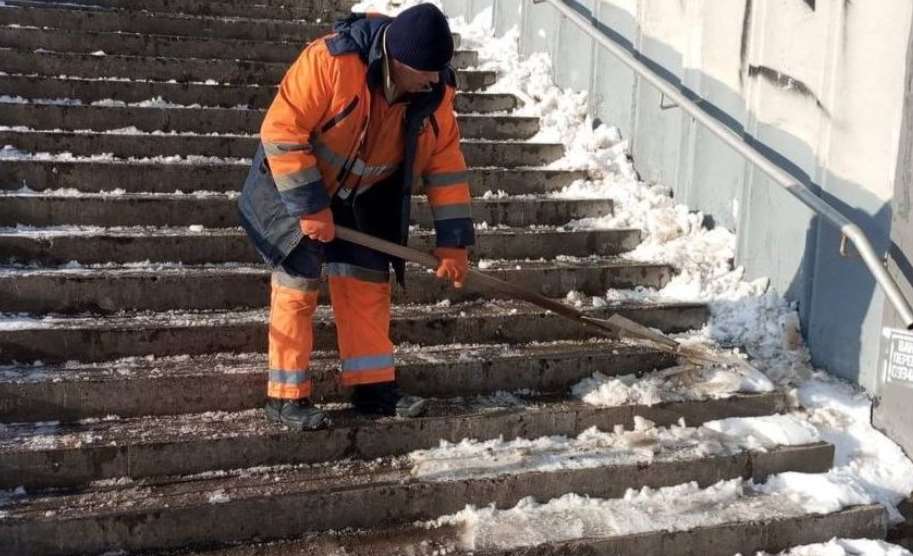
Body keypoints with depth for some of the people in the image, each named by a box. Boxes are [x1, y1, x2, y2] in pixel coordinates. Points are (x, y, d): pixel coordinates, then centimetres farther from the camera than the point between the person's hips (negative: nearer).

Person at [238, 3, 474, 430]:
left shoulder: (434, 91, -15)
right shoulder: (330, 59, -33)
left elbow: (446, 163, -8)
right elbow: (281, 129, -28)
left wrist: (453, 242, -10)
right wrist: (309, 206, -27)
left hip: (362, 195, 5)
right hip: (297, 186, -5)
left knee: (369, 286, 4)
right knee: (297, 287, -5)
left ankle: (374, 388, 13)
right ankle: (286, 397, 5)